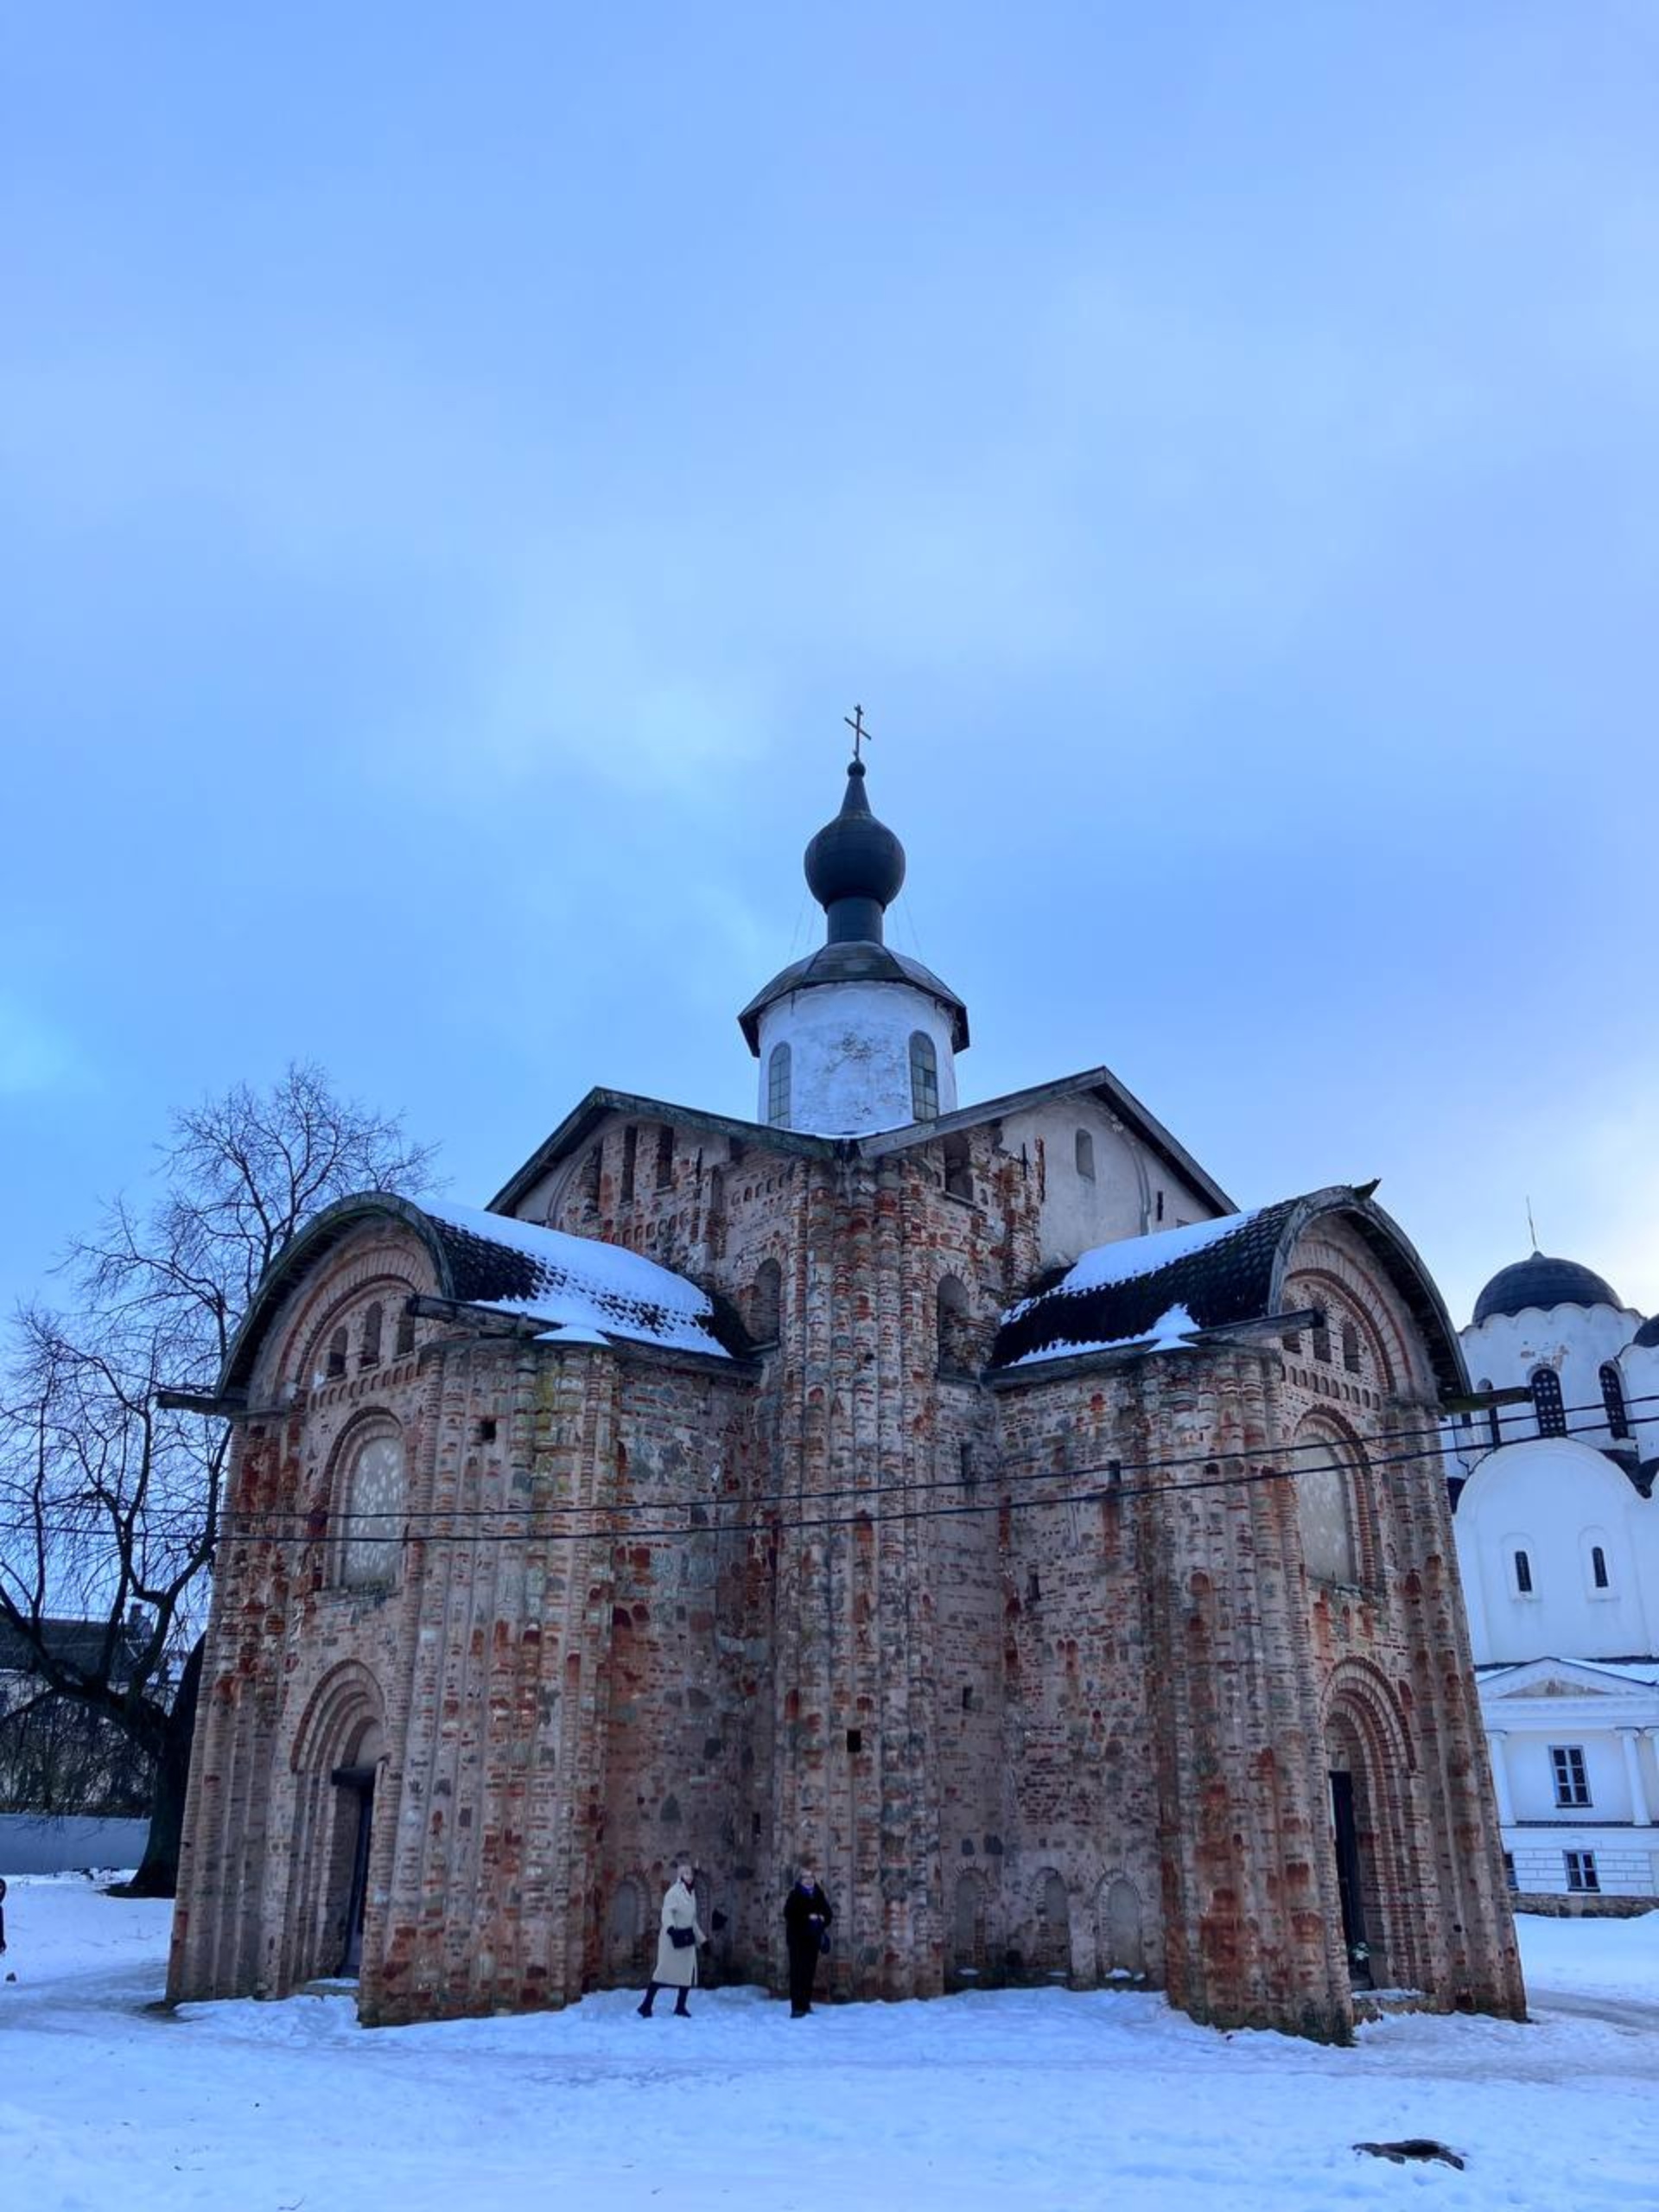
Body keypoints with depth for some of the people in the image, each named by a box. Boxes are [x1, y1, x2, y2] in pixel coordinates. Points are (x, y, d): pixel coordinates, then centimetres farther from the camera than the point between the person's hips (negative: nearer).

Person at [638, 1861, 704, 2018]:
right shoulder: (674, 1892, -12)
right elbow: (667, 1913, -25)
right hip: (673, 1938, -7)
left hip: (687, 1938, 7)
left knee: (688, 1972, 3)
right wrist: (671, 1929, -42)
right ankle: (646, 2006, 0)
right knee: (663, 1970, -8)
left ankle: (681, 2007, 12)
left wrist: (702, 1938, 24)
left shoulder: (691, 1894, 12)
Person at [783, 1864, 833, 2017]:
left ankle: (805, 2004, 18)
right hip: (797, 1939, -5)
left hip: (813, 1940, 5)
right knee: (797, 1972, -10)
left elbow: (828, 1914, 14)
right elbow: (789, 1914, -14)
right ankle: (797, 2007, -11)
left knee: (809, 1972, 7)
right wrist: (808, 1917, -18)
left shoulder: (819, 1895, 11)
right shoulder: (794, 1895, -3)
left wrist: (821, 1919, -7)